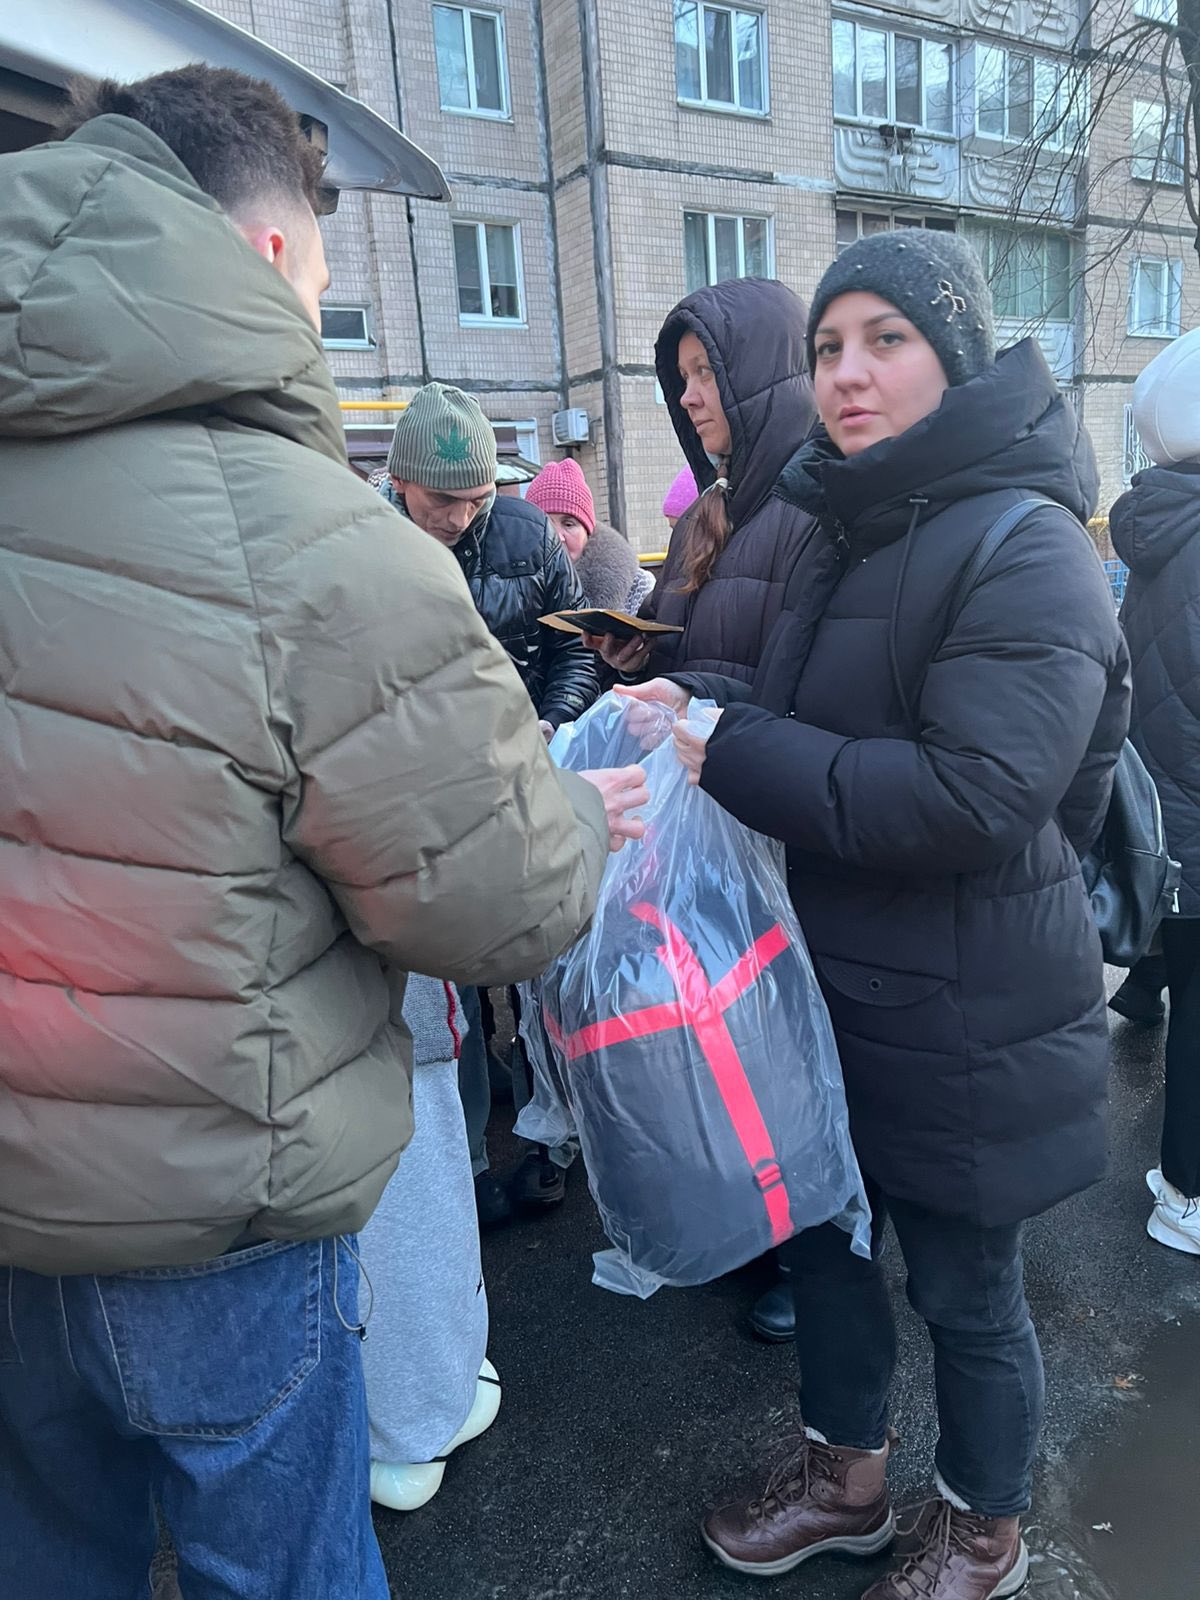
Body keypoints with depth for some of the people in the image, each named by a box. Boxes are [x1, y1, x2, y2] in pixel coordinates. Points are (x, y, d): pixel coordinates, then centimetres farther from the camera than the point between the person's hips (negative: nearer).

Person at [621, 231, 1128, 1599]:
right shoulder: (849, 528, 8)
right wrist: (704, 708, -2)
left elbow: (972, 799, -28)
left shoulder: (1025, 549, -19)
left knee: (964, 1285, 13)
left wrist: (729, 753, -24)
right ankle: (844, 1477, 49)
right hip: (831, 975, 8)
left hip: (964, 1013, -8)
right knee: (823, 1232, 22)